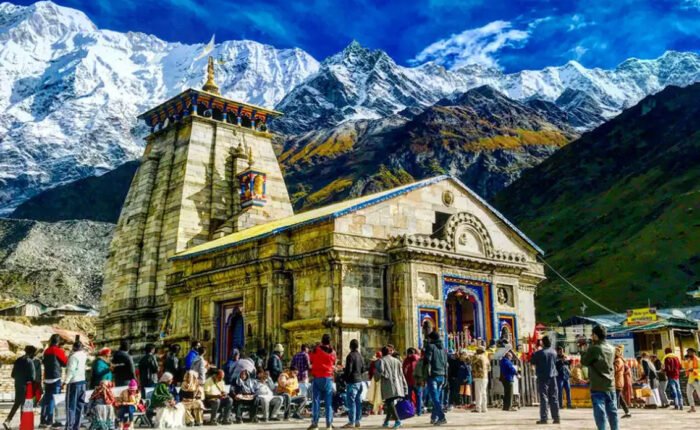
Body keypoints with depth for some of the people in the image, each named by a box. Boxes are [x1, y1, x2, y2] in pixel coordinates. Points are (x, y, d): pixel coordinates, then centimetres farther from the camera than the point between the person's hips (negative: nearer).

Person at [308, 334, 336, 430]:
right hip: (328, 378, 2)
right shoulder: (333, 352, 1)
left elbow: (310, 360, 7)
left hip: (317, 378, -2)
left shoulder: (316, 349, -6)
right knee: (329, 401, 6)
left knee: (316, 400, 1)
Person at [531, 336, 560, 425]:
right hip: (552, 376, 4)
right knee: (554, 398, 9)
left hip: (543, 377, -4)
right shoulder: (554, 352, 4)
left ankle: (543, 418, -5)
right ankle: (556, 417, 10)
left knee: (543, 398, -3)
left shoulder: (539, 353, -13)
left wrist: (534, 354, 11)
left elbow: (533, 362, -2)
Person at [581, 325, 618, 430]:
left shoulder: (593, 348, -13)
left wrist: (585, 351, 13)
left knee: (600, 413, -3)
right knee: (612, 412, 12)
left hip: (598, 387, -6)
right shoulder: (611, 348, 7)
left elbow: (584, 361, -4)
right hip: (610, 386, 6)